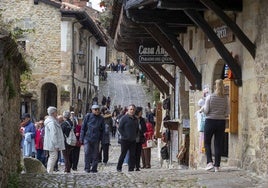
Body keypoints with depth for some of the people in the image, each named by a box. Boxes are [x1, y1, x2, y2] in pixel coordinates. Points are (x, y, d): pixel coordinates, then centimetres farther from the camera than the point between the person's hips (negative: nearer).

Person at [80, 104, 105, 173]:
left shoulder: (101, 118, 7)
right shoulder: (88, 116, 1)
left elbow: (102, 129, 14)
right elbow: (83, 127, 3)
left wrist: (101, 138, 6)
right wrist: (81, 138, -1)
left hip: (96, 139, 2)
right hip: (87, 138, -2)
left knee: (95, 154, 5)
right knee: (87, 152, -10)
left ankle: (94, 168, 12)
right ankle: (87, 168, -2)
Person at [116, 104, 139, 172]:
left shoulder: (135, 119, 13)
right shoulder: (124, 118, -6)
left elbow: (137, 129, 25)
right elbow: (120, 128, -8)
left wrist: (135, 135, 11)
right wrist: (124, 135, -13)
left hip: (133, 140, 6)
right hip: (125, 140, -6)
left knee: (132, 155, 4)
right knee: (123, 154, -2)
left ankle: (131, 168, 9)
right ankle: (119, 168, 8)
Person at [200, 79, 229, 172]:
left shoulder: (209, 97, -8)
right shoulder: (225, 98, 0)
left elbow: (206, 111, -9)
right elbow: (227, 112, 2)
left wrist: (202, 109, 12)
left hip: (210, 121, -2)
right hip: (221, 122, 2)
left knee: (207, 143, 11)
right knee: (218, 144, 6)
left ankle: (209, 162, -3)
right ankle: (217, 165, 5)